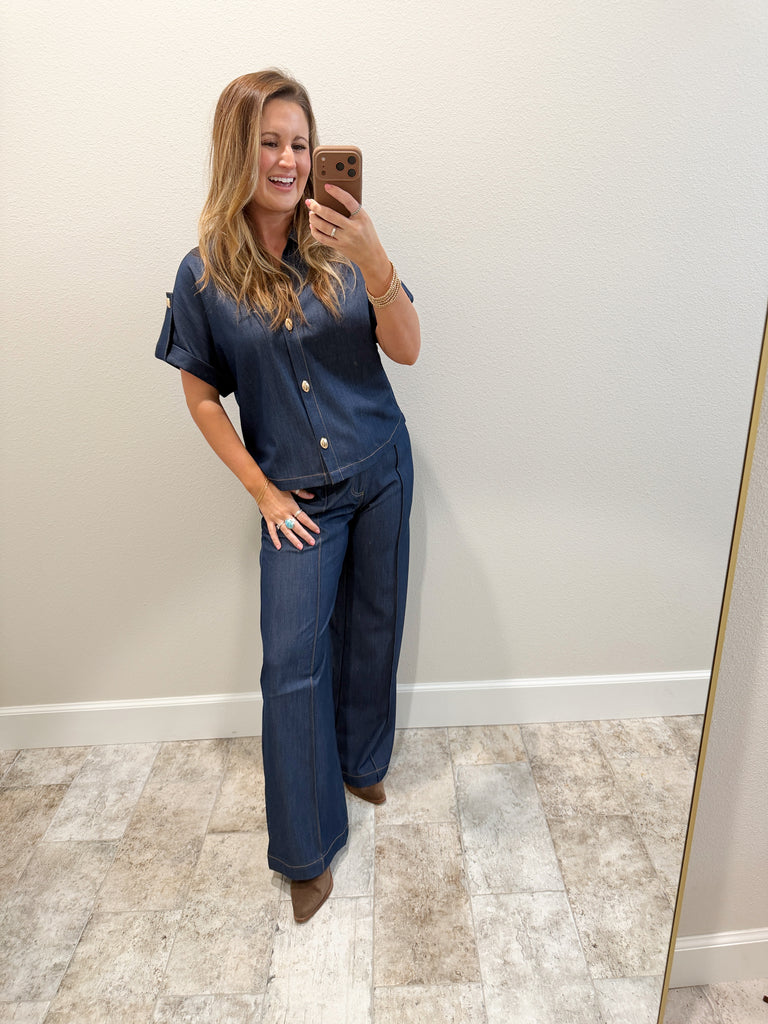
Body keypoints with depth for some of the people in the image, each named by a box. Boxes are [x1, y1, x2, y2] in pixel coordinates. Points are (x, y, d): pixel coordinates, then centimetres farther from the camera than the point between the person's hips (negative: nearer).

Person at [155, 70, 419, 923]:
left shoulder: (340, 245, -4)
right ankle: (307, 850, 16)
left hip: (380, 470, 2)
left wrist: (374, 264, -27)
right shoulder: (206, 274, -7)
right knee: (293, 661, -3)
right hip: (299, 494, -2)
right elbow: (201, 396, -1)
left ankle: (359, 763, 41)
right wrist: (262, 492, -5)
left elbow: (406, 350, -10)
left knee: (372, 628, 14)